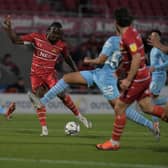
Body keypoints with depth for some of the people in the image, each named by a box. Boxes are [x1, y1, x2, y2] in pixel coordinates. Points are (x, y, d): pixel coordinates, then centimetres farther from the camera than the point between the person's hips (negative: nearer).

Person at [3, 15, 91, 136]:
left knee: (61, 94, -19)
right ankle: (44, 128, -4)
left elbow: (68, 59, 10)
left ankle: (79, 116, -2)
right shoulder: (37, 37, -8)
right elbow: (16, 40, -6)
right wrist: (9, 29, -19)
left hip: (50, 73, -1)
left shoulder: (62, 45, -7)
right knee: (39, 99, -8)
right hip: (36, 74, 1)